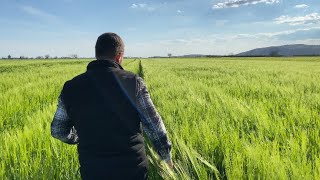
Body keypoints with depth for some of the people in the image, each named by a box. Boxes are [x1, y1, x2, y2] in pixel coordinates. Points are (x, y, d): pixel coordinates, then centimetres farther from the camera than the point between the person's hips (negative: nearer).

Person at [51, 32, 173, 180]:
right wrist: (167, 154, 8)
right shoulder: (133, 82, -12)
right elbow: (154, 127, -8)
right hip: (132, 168, -2)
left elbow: (58, 130, 7)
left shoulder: (71, 87, -4)